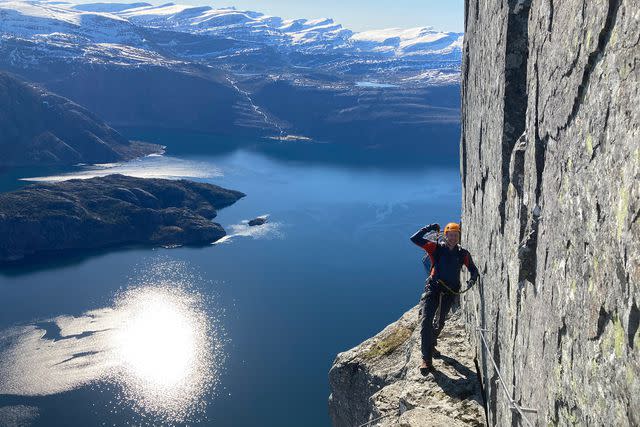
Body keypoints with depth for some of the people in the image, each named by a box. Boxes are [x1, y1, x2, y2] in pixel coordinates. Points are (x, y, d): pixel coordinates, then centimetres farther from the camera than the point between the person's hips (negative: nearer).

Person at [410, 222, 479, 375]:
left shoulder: (463, 253, 4)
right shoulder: (436, 248, -3)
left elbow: (473, 269, 13)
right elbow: (415, 239, -9)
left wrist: (473, 279, -7)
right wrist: (429, 228, -10)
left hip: (450, 292, 3)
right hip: (433, 288, -3)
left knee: (440, 321, 18)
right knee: (426, 320, -18)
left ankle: (431, 344, 47)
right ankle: (427, 359, -17)